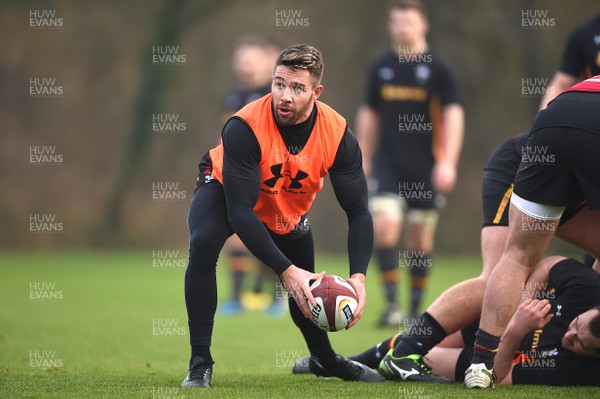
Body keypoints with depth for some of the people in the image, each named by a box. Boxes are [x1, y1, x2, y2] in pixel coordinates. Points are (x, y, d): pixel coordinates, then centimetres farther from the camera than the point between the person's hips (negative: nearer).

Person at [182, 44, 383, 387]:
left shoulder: (337, 134, -28)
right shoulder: (244, 127, -39)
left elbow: (359, 212, -22)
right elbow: (240, 211, -40)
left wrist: (358, 277, -36)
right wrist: (286, 271, -46)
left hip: (290, 211, 4)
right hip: (225, 190, -4)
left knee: (307, 287, 10)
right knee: (203, 245, -32)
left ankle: (324, 358, 43)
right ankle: (200, 364, -23)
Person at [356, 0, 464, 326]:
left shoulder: (439, 68, -2)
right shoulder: (381, 68, 8)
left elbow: (454, 115, -6)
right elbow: (369, 114, 18)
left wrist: (448, 163, -14)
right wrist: (363, 158, 16)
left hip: (426, 167, -2)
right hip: (388, 163, 2)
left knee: (420, 236, 4)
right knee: (385, 223, -16)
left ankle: (416, 308, 16)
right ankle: (391, 303, -13)